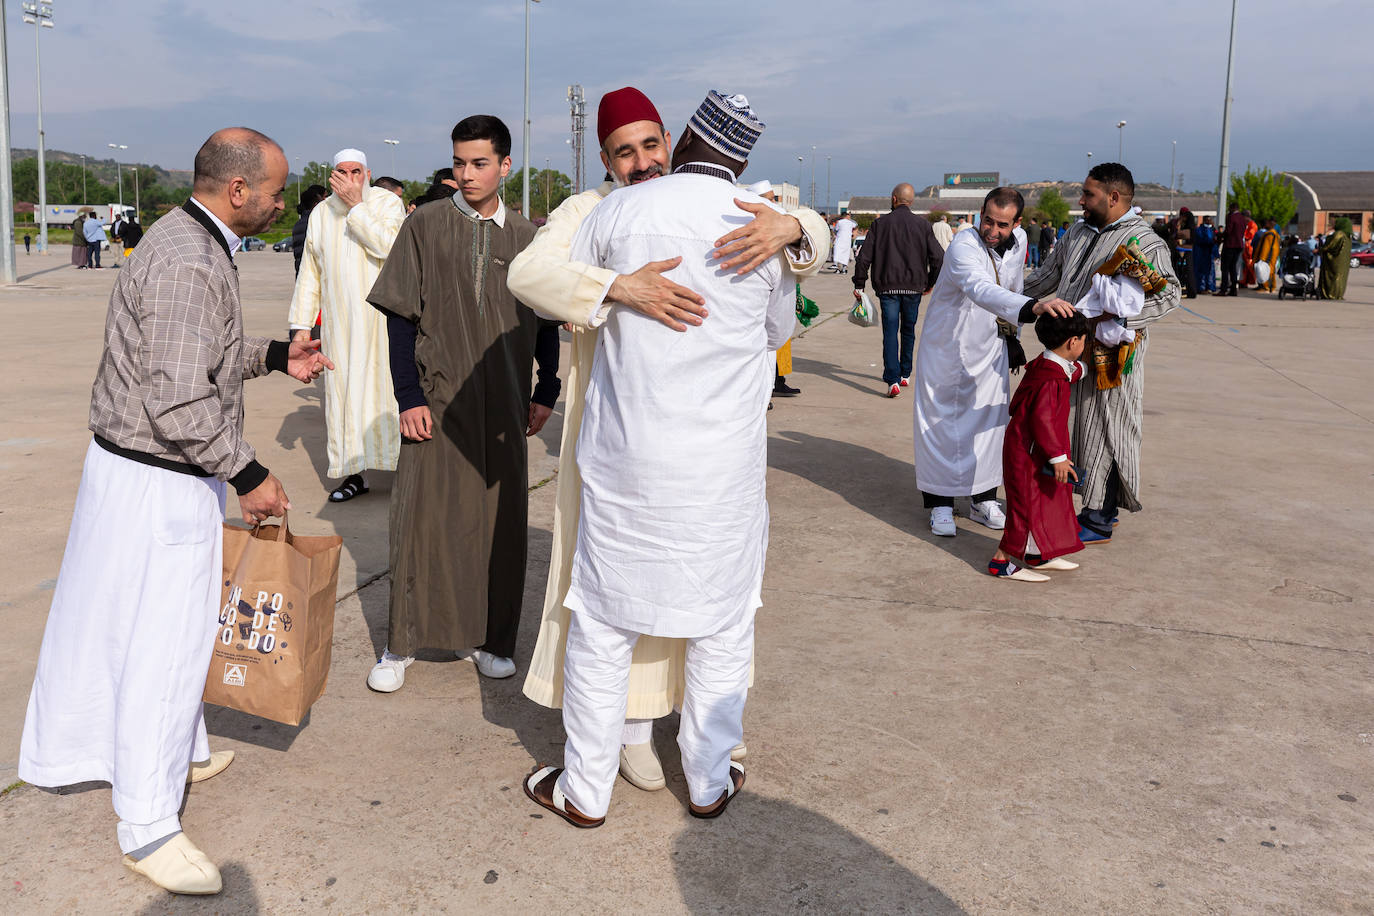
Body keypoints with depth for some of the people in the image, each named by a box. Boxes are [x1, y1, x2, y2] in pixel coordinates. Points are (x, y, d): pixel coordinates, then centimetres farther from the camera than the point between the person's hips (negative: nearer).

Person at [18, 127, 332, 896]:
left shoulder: (196, 243, 10)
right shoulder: (187, 264, -24)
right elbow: (181, 405, -27)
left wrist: (274, 356, 13)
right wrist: (248, 474, -18)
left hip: (166, 472, 11)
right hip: (157, 479, -10)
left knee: (175, 623, 23)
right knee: (160, 637, -1)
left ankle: (182, 751, 42)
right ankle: (148, 824, 12)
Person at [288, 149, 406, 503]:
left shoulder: (388, 203, 0)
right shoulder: (321, 213, 11)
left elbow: (385, 246, -19)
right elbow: (309, 272, 13)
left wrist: (356, 205, -16)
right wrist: (302, 322, 8)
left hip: (383, 317, -3)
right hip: (339, 320, 4)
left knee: (387, 387, -4)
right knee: (343, 391, 2)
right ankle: (354, 473, 9)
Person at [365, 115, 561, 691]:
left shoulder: (526, 238, 7)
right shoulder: (424, 225, 0)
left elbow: (547, 322, 13)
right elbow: (400, 318, -2)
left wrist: (546, 393, 7)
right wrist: (408, 396, -9)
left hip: (502, 405, 2)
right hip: (436, 401, -2)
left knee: (500, 521, 7)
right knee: (421, 517, 0)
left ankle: (489, 638, 21)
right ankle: (402, 644, 14)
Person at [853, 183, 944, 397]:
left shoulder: (880, 223, -1)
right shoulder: (922, 224, 1)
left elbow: (864, 256, -4)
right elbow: (938, 257, -3)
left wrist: (859, 285, 4)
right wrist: (930, 283, 11)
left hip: (887, 286, -2)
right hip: (914, 287, 2)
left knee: (890, 332, -3)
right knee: (908, 331, 17)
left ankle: (892, 380, -18)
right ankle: (905, 375, 29)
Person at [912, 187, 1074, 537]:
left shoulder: (1018, 241, -6)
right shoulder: (964, 247, -29)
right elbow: (982, 291, -49)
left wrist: (1012, 337, 14)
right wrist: (1033, 307, -63)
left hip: (989, 350, 6)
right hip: (947, 348, -6)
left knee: (990, 422, 10)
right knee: (941, 424, 0)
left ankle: (984, 500, 22)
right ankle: (940, 503, 12)